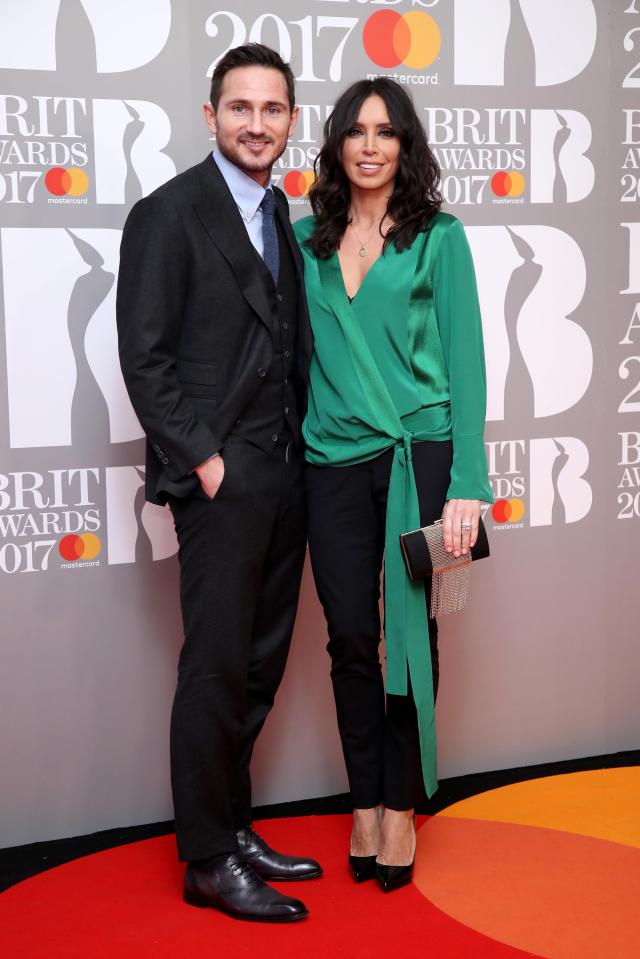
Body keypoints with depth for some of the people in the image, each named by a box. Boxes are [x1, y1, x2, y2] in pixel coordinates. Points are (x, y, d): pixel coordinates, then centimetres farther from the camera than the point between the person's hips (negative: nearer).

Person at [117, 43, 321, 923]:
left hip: (286, 476, 7)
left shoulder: (285, 217, 15)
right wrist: (205, 460, -14)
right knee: (218, 668, -2)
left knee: (258, 668, 11)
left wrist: (300, 452, 6)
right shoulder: (169, 214, -5)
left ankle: (235, 827, 24)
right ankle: (208, 861, 10)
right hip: (221, 479, -7)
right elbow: (144, 357, -10)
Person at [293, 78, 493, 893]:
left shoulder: (438, 237, 1)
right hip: (333, 460, 2)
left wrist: (466, 485, -10)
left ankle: (403, 807, 18)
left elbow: (464, 359, -3)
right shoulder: (307, 238, 9)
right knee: (350, 636, 6)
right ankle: (365, 803, 21)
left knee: (412, 632, 4)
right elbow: (296, 348, 11)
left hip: (419, 452, -2)